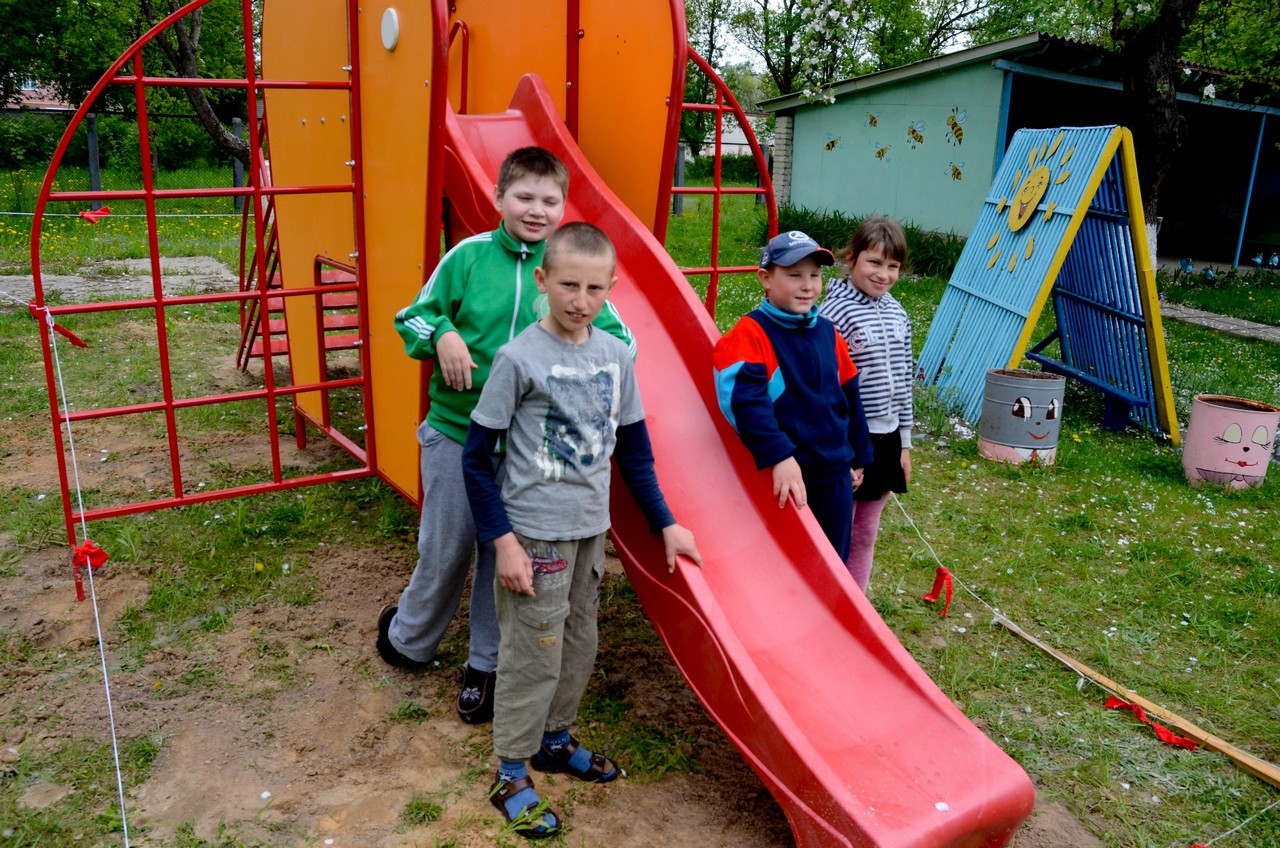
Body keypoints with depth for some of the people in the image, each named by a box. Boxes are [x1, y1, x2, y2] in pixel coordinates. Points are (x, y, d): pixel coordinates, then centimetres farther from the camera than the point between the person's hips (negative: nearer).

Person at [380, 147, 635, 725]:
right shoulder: (468, 255, -3)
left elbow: (619, 339, 4)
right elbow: (412, 316, 6)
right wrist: (442, 334, -15)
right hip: (457, 432, 0)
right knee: (444, 549, 13)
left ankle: (486, 665, 33)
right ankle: (409, 640, 41)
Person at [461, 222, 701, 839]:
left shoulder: (615, 356, 1)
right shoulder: (519, 358, -15)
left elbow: (634, 448, 10)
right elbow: (476, 458, -11)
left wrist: (665, 524, 10)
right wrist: (503, 541, -15)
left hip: (591, 529, 6)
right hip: (535, 533, -5)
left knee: (579, 644, 17)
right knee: (533, 655, 5)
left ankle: (553, 740, 39)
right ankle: (510, 776, 23)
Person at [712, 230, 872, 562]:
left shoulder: (828, 334, 8)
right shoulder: (752, 333, -12)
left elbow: (849, 397, 17)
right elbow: (746, 400, -25)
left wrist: (858, 457, 20)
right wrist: (779, 457, -32)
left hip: (835, 476, 6)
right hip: (784, 476, -6)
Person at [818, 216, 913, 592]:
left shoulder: (897, 314, 8)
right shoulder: (835, 311, -14)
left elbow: (903, 380, 14)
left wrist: (905, 443, 14)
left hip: (887, 438, 7)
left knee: (866, 533, 16)